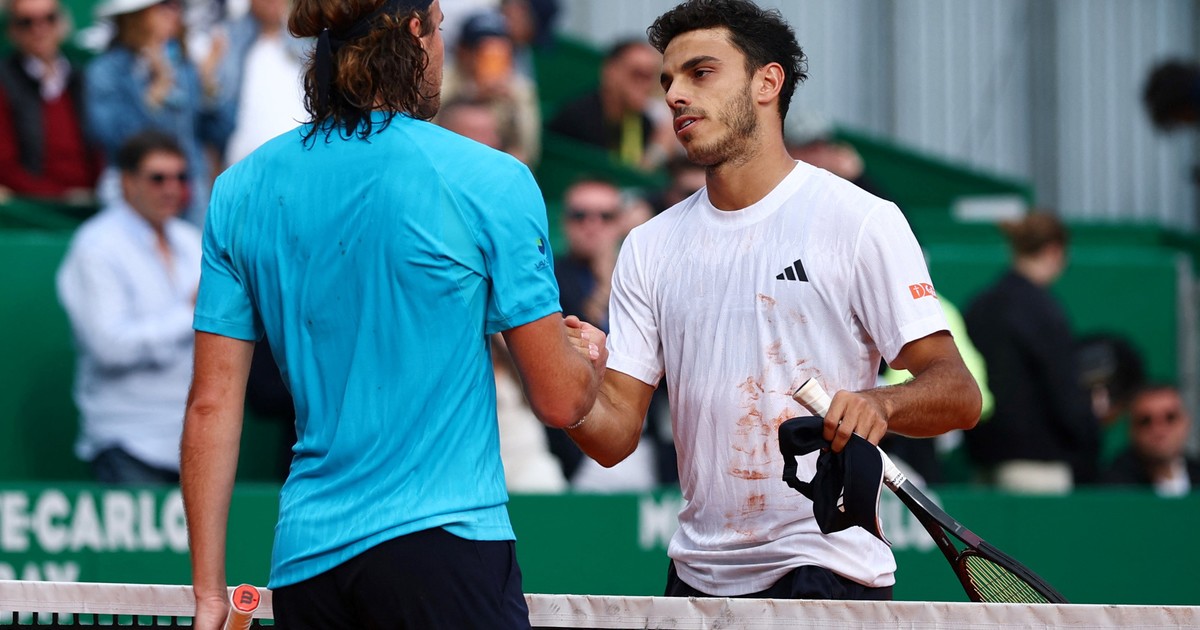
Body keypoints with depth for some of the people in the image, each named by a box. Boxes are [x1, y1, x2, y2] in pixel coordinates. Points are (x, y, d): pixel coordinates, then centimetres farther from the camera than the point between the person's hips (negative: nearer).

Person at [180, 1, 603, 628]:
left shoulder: (241, 190, 6)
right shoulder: (490, 182, -6)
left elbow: (211, 406, 6)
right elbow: (560, 401, -2)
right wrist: (590, 361, 22)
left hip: (304, 563, 5)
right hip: (445, 551, -5)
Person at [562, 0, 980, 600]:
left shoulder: (862, 221, -5)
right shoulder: (650, 247, 10)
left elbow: (958, 394, -10)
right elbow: (615, 436, 6)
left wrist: (879, 405, -31)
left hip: (827, 569, -5)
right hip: (699, 571, 5)